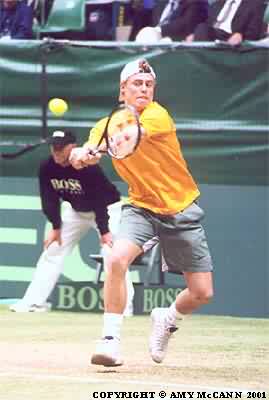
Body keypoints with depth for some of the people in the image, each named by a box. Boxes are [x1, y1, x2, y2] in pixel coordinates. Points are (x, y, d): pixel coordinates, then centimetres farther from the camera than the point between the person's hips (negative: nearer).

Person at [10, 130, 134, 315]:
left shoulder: (88, 167, -32)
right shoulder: (47, 168, -16)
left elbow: (99, 200, -29)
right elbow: (50, 200, -7)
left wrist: (104, 231, -29)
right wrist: (56, 227, -10)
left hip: (107, 208, -6)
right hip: (76, 210, 6)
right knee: (52, 250, 4)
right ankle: (34, 301, 9)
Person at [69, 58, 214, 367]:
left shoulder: (157, 115, -16)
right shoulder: (106, 127, -1)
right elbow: (90, 152, -18)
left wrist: (90, 151, -55)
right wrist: (81, 155, -45)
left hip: (182, 210, -1)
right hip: (141, 206, 1)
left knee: (201, 293, -1)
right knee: (117, 258, -29)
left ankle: (167, 319, 32)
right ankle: (111, 340, -20)